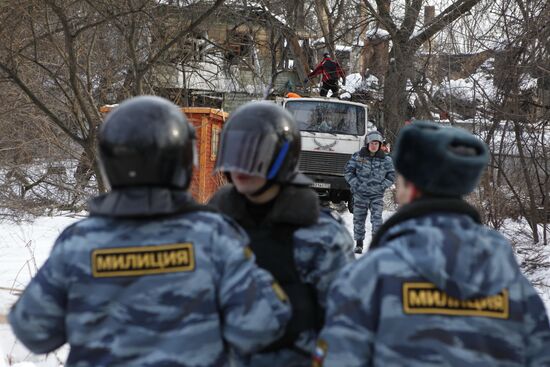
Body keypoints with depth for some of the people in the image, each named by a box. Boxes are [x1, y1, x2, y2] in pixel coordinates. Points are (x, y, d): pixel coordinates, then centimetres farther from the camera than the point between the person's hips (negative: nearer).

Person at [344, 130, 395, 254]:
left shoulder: (386, 159, 2)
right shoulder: (357, 157, 0)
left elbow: (391, 176, 7)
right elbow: (348, 171, 2)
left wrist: (382, 186, -6)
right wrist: (355, 184, -8)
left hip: (377, 195, -1)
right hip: (360, 194, 1)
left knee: (377, 218, -12)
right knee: (359, 218, 6)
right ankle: (359, 244, 19)